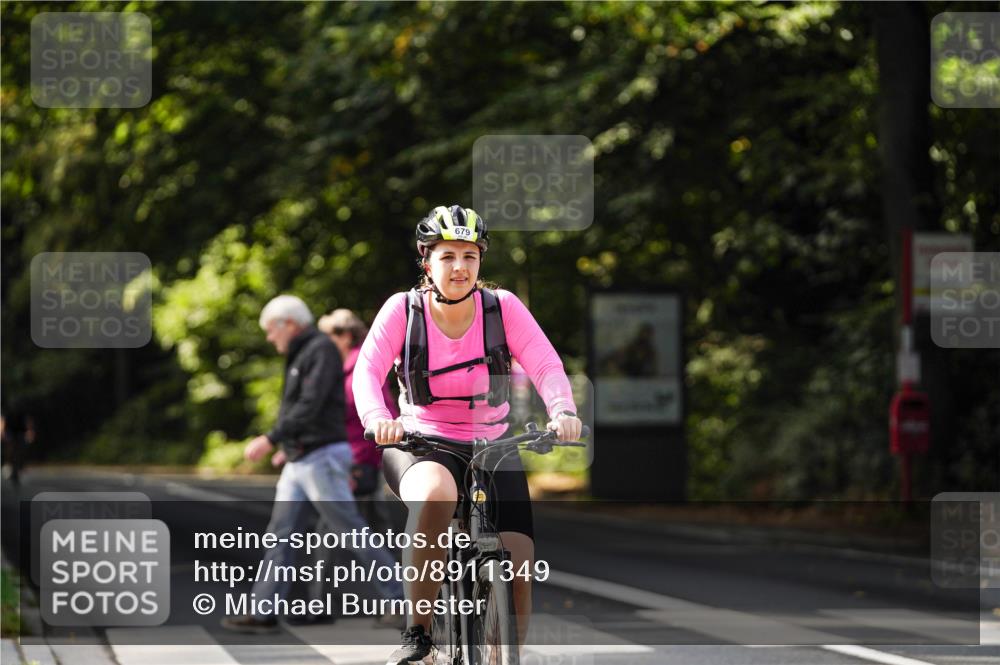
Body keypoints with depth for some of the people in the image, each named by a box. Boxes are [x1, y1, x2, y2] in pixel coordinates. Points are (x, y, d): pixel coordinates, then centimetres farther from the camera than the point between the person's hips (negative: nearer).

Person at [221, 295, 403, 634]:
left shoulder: (322, 350, -12)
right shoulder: (302, 356, 18)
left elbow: (311, 406, -21)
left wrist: (271, 440, -23)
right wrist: (289, 447, 26)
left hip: (322, 459, -10)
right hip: (299, 463, 10)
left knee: (352, 530, -6)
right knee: (280, 534, 3)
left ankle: (401, 599, 2)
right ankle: (264, 613, 0)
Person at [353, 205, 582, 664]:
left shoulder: (503, 307, -5)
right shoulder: (403, 309, -6)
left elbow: (545, 365, -14)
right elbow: (368, 369, -17)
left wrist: (563, 411, -35)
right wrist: (376, 417, -39)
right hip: (420, 446, -2)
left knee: (518, 567, -16)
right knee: (436, 494, -38)